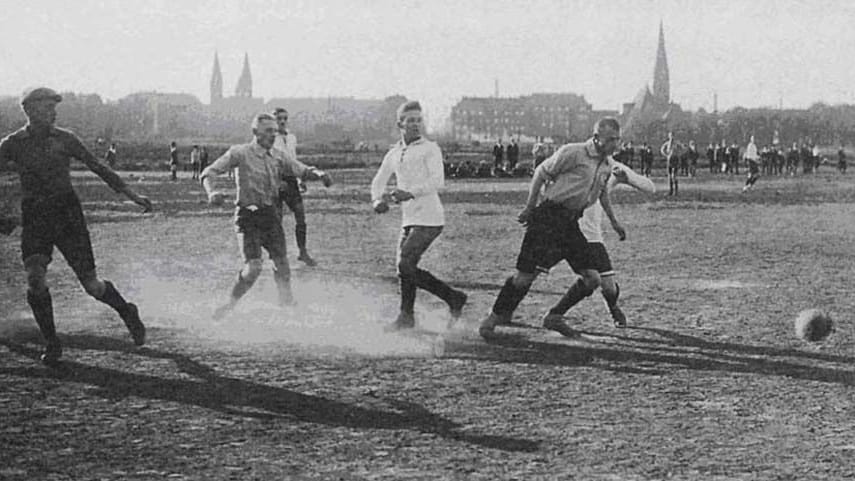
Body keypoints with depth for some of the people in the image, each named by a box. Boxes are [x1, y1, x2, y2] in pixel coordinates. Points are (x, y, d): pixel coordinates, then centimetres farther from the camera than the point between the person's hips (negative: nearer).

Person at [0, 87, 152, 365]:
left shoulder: (64, 139, 1)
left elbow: (98, 168, 5)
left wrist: (132, 196, 4)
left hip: (66, 212, 0)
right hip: (34, 217, 0)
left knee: (91, 285, -3)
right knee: (34, 279, -21)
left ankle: (126, 312, 28)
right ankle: (51, 344, -4)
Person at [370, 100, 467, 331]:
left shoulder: (430, 148, -4)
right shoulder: (394, 154, 16)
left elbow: (437, 181, -16)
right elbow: (379, 181, 24)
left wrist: (410, 193, -28)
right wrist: (378, 200, 2)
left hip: (428, 218, -8)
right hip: (409, 219, 8)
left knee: (405, 265, -13)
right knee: (405, 268, 7)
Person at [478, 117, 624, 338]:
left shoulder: (608, 164, 10)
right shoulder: (573, 153, -12)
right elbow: (541, 173, -6)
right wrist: (529, 208, -5)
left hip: (571, 221, 7)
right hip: (548, 217, -7)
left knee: (592, 279, -1)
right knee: (525, 276, -10)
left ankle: (555, 316, 14)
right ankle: (495, 316, 10)